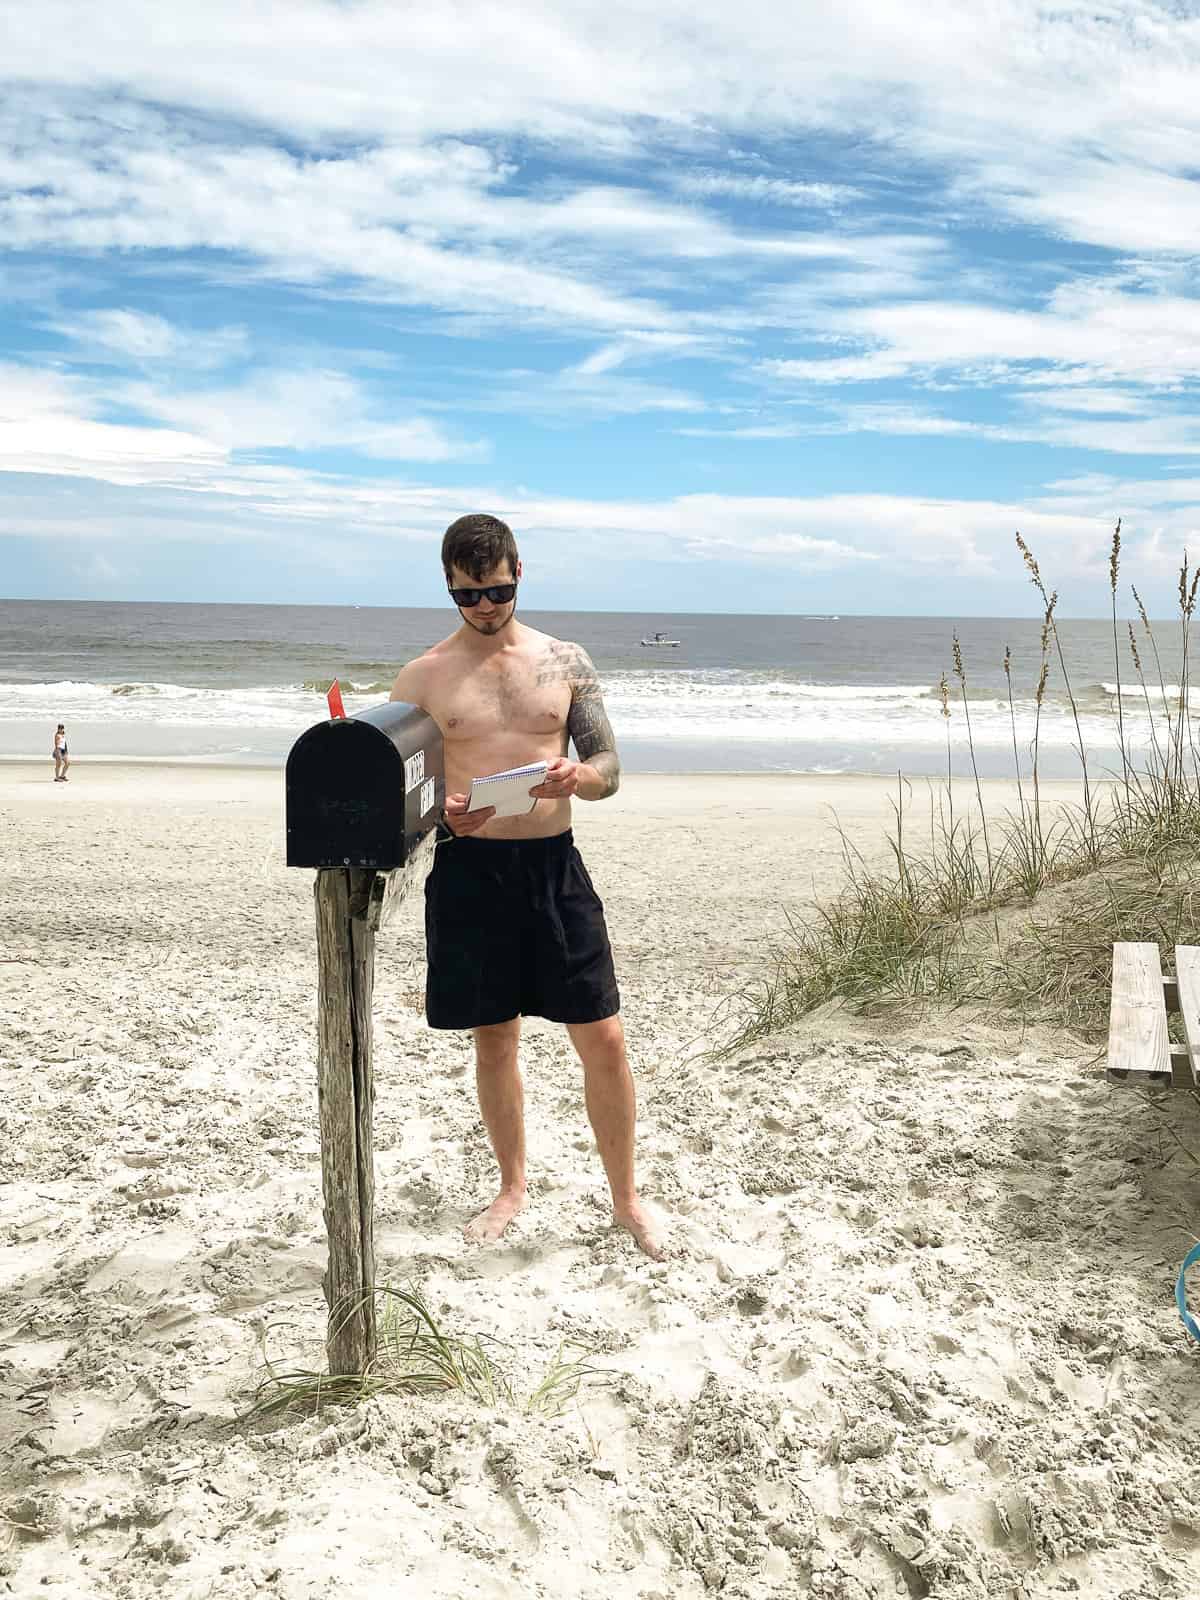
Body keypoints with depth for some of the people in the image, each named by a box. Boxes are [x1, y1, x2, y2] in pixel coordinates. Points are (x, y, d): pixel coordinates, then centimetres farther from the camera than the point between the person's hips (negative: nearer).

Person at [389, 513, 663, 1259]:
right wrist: (441, 813, -20)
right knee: (494, 1038, 12)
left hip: (554, 865, 1)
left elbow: (610, 768, 5)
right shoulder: (423, 678, 2)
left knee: (604, 1038, 1)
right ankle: (513, 1188, 32)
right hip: (468, 870, 0)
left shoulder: (565, 661, 5)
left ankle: (626, 1198, 20)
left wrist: (578, 777, -19)